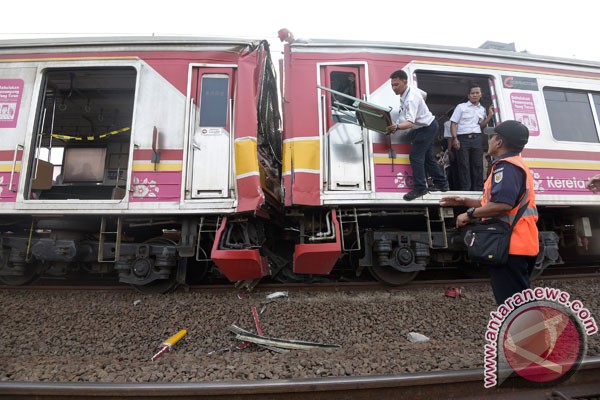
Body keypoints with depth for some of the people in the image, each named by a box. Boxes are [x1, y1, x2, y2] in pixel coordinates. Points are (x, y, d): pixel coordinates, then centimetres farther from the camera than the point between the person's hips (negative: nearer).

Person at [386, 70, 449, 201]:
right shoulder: (406, 93, -2)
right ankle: (441, 184, 29)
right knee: (427, 157, 17)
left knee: (415, 156, -14)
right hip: (428, 126, 11)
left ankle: (419, 189, -9)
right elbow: (423, 94, 22)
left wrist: (397, 127, -63)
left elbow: (410, 122, -42)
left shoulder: (411, 99, -32)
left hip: (427, 128, -11)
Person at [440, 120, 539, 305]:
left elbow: (503, 204, -28)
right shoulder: (517, 165, 22)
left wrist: (471, 214, -16)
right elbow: (497, 202, 25)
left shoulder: (506, 166, -14)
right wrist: (465, 202, 19)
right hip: (520, 246, 11)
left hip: (511, 247, -11)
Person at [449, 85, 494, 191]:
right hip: (463, 138, -4)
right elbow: (453, 124, -3)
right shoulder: (461, 107, 2)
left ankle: (478, 189, 13)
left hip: (477, 139, 4)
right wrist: (455, 138, -14)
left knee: (478, 165, 5)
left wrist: (490, 115, 6)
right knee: (464, 165, -4)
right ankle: (465, 189, 1)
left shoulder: (482, 109, 15)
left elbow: (481, 126, 20)